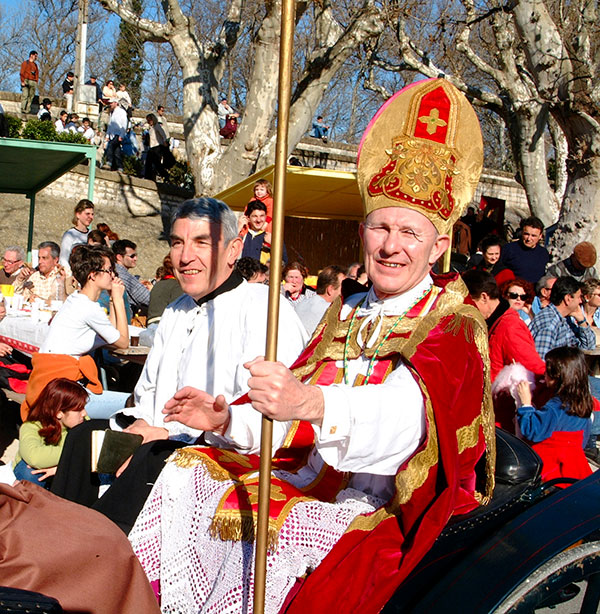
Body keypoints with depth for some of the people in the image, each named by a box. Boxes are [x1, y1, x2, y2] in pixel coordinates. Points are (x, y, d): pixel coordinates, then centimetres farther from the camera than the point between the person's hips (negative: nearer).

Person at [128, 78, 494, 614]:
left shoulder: (453, 325, -7)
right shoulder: (347, 315, 15)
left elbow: (406, 407, -29)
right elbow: (297, 423, 15)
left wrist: (312, 403, -47)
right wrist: (228, 420, -2)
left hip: (382, 504, -7)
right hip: (314, 478, 7)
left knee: (283, 531, -32)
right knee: (190, 476, -5)